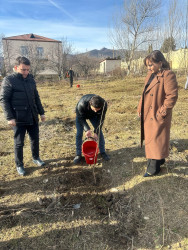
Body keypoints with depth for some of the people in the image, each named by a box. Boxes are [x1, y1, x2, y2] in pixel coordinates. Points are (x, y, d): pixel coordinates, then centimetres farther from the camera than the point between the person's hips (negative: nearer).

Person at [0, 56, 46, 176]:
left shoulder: (31, 79, 8)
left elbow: (36, 97, 15)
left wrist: (41, 112, 14)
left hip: (33, 117, 5)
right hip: (18, 119, -5)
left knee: (35, 139, 16)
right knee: (19, 143, 7)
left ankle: (36, 158, 39)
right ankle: (19, 165, 25)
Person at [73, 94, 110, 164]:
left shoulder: (104, 105, -36)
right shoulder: (81, 104, -43)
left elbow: (101, 119, -22)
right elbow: (81, 118, -27)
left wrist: (96, 132, -25)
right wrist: (87, 129, -37)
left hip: (94, 116, 2)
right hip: (81, 115, -2)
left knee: (99, 132, -1)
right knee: (79, 133, -6)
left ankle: (102, 152, 15)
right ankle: (78, 154, 9)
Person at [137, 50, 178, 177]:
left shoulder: (168, 75, -15)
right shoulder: (151, 75, 11)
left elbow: (172, 96, -19)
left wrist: (162, 112, -19)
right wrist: (140, 108, 11)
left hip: (158, 116, -8)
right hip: (148, 115, 9)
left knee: (156, 139, 1)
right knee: (150, 138, 18)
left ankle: (154, 168, 16)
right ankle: (158, 159, 38)